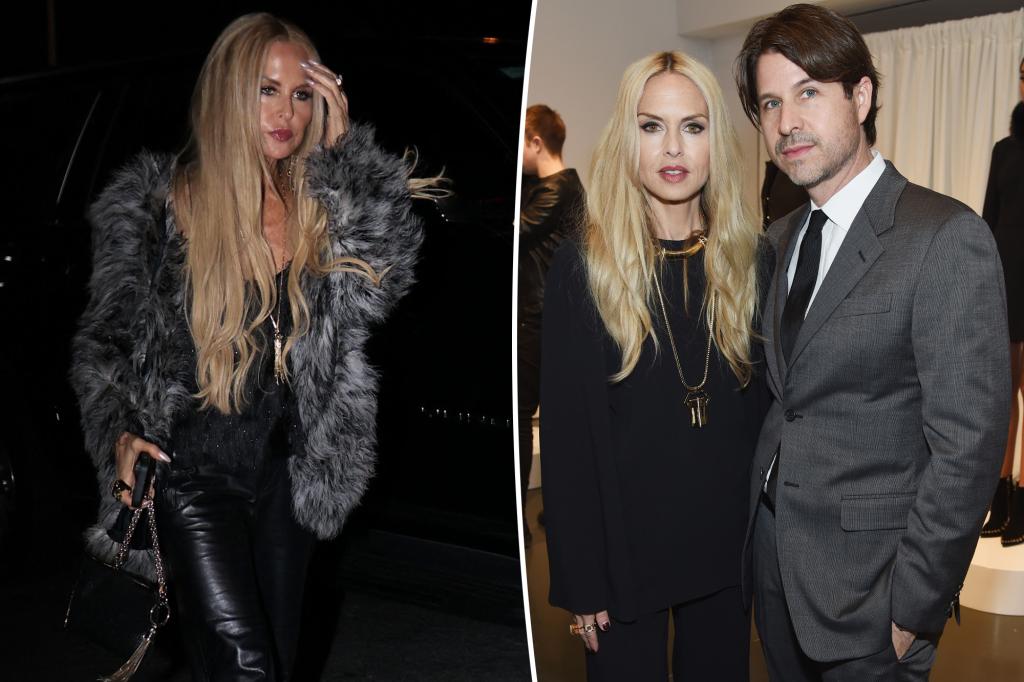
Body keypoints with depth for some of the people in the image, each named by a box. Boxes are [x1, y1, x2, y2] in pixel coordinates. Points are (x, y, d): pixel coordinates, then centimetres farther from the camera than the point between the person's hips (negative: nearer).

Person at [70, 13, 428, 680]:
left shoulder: (322, 205, 1)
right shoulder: (158, 206, -7)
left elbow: (389, 272, -17)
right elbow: (108, 338, 1)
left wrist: (343, 149, -16)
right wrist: (121, 436, -15)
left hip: (286, 468, 4)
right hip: (194, 469, -4)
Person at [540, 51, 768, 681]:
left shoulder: (752, 258, 0)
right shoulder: (582, 267, -9)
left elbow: (772, 403, 5)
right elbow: (565, 434, -8)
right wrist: (581, 579, -10)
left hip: (731, 542, 3)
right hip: (626, 547, -3)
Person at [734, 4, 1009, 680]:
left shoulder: (948, 237, -16)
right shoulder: (780, 239, 9)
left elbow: (967, 442, -18)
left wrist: (913, 606, -17)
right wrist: (759, 522, 5)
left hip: (866, 584, -6)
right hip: (772, 560, 7)